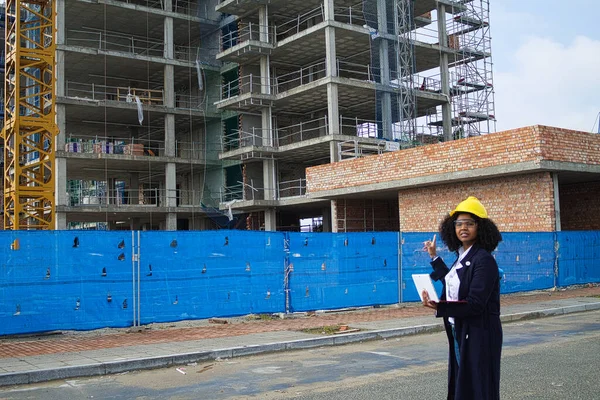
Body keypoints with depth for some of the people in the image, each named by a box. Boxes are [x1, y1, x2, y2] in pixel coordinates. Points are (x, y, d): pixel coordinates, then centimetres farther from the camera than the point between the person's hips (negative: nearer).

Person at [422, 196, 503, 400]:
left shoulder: (484, 260, -18)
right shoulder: (462, 256, 7)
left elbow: (475, 304, -24)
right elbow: (453, 283, 23)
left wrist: (439, 307, -32)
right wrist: (434, 257, 26)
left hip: (479, 335, -8)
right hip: (459, 333, 9)